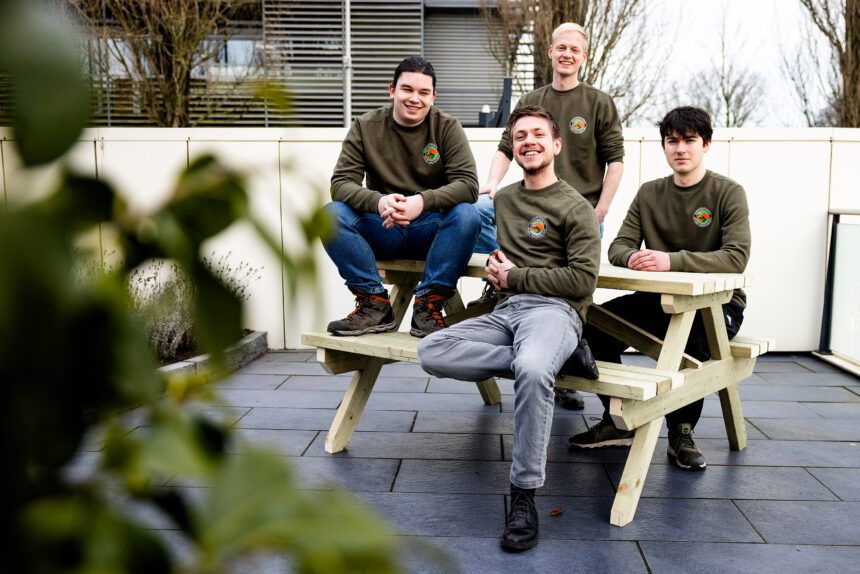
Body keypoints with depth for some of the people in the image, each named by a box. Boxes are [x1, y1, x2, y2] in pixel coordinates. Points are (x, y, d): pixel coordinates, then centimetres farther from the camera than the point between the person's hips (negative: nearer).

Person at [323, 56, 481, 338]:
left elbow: (468, 184, -14)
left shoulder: (447, 127, -2)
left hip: (430, 229, -1)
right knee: (331, 214, -25)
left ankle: (428, 305, -22)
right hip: (382, 230, 1)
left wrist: (422, 201, -34)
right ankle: (375, 304, -19)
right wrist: (379, 201, -32)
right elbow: (341, 182, -9)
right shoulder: (365, 127, 1)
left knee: (466, 215, -32)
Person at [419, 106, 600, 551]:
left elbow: (583, 281, -6)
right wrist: (495, 267, 11)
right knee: (431, 351, -21)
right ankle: (545, 362, -16)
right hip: (505, 311, 6)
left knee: (532, 371, -40)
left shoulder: (575, 208, 3)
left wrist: (514, 276, -4)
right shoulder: (503, 199, 22)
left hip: (553, 310, -5)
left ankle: (524, 494, -25)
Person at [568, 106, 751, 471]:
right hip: (660, 298, 4)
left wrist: (672, 260, -33)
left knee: (693, 340, -38)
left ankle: (681, 432, -12)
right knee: (596, 325, -20)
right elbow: (618, 247, 3)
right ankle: (619, 423, -4)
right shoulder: (649, 194, 9)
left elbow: (736, 258, -18)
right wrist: (632, 257, -23)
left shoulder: (728, 193, -5)